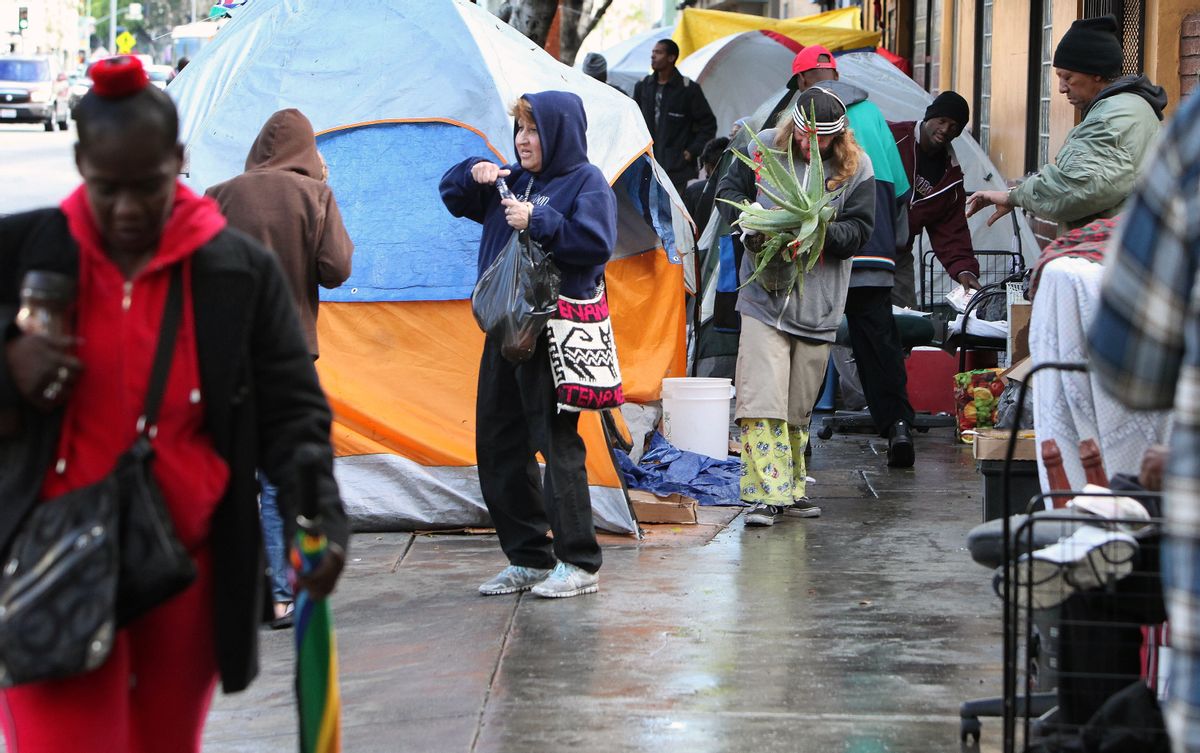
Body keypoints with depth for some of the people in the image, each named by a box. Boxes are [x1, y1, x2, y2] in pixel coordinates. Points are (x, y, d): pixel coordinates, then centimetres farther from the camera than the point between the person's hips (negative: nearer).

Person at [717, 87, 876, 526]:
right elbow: (729, 192, 12)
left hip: (818, 304, 1)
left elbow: (859, 231, -3)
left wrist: (819, 232, -21)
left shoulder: (856, 168, -1)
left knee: (800, 406, 10)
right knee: (762, 398, -12)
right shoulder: (765, 148, 1)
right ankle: (769, 494, -12)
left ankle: (793, 488, 23)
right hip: (764, 296, -1)